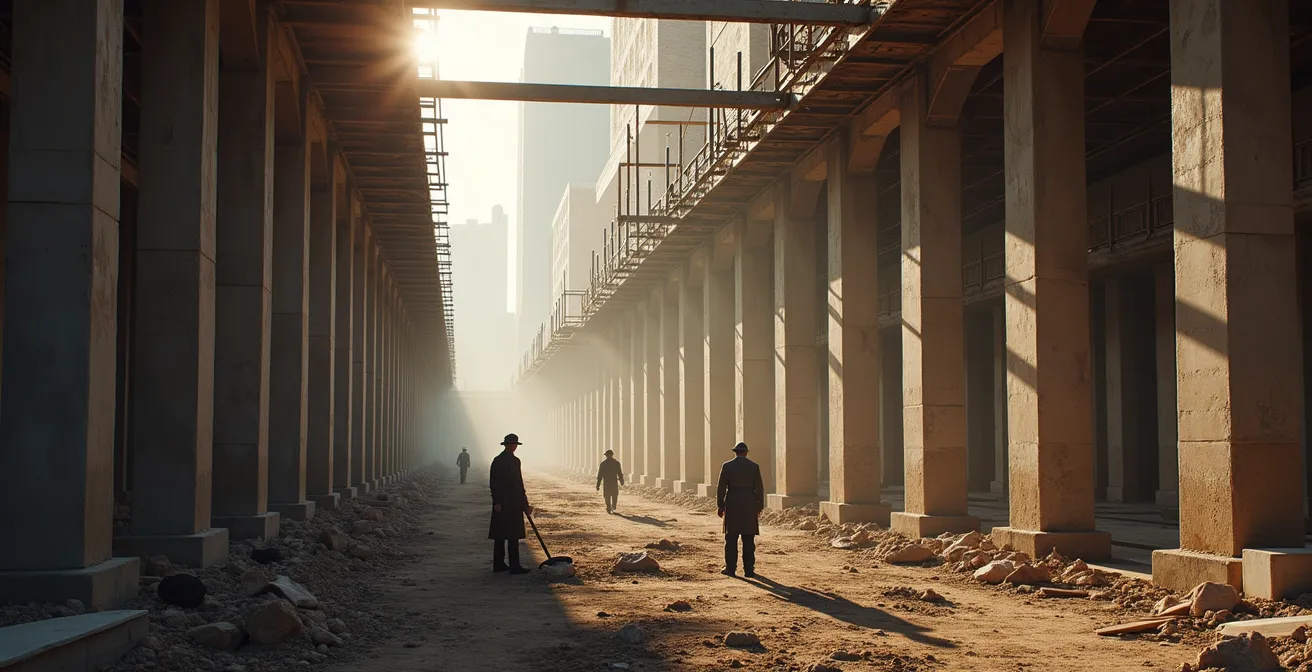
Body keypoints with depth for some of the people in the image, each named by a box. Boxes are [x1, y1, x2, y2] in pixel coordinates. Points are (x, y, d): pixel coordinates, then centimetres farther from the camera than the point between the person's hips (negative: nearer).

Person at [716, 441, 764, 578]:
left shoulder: (727, 466, -2)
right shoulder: (754, 466, 0)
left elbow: (721, 487, -4)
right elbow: (759, 488, -1)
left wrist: (720, 506, 3)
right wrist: (759, 507, 6)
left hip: (732, 505, 0)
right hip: (749, 505, 0)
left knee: (731, 537, 4)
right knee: (748, 539, 4)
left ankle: (730, 568, 2)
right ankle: (748, 569, 3)